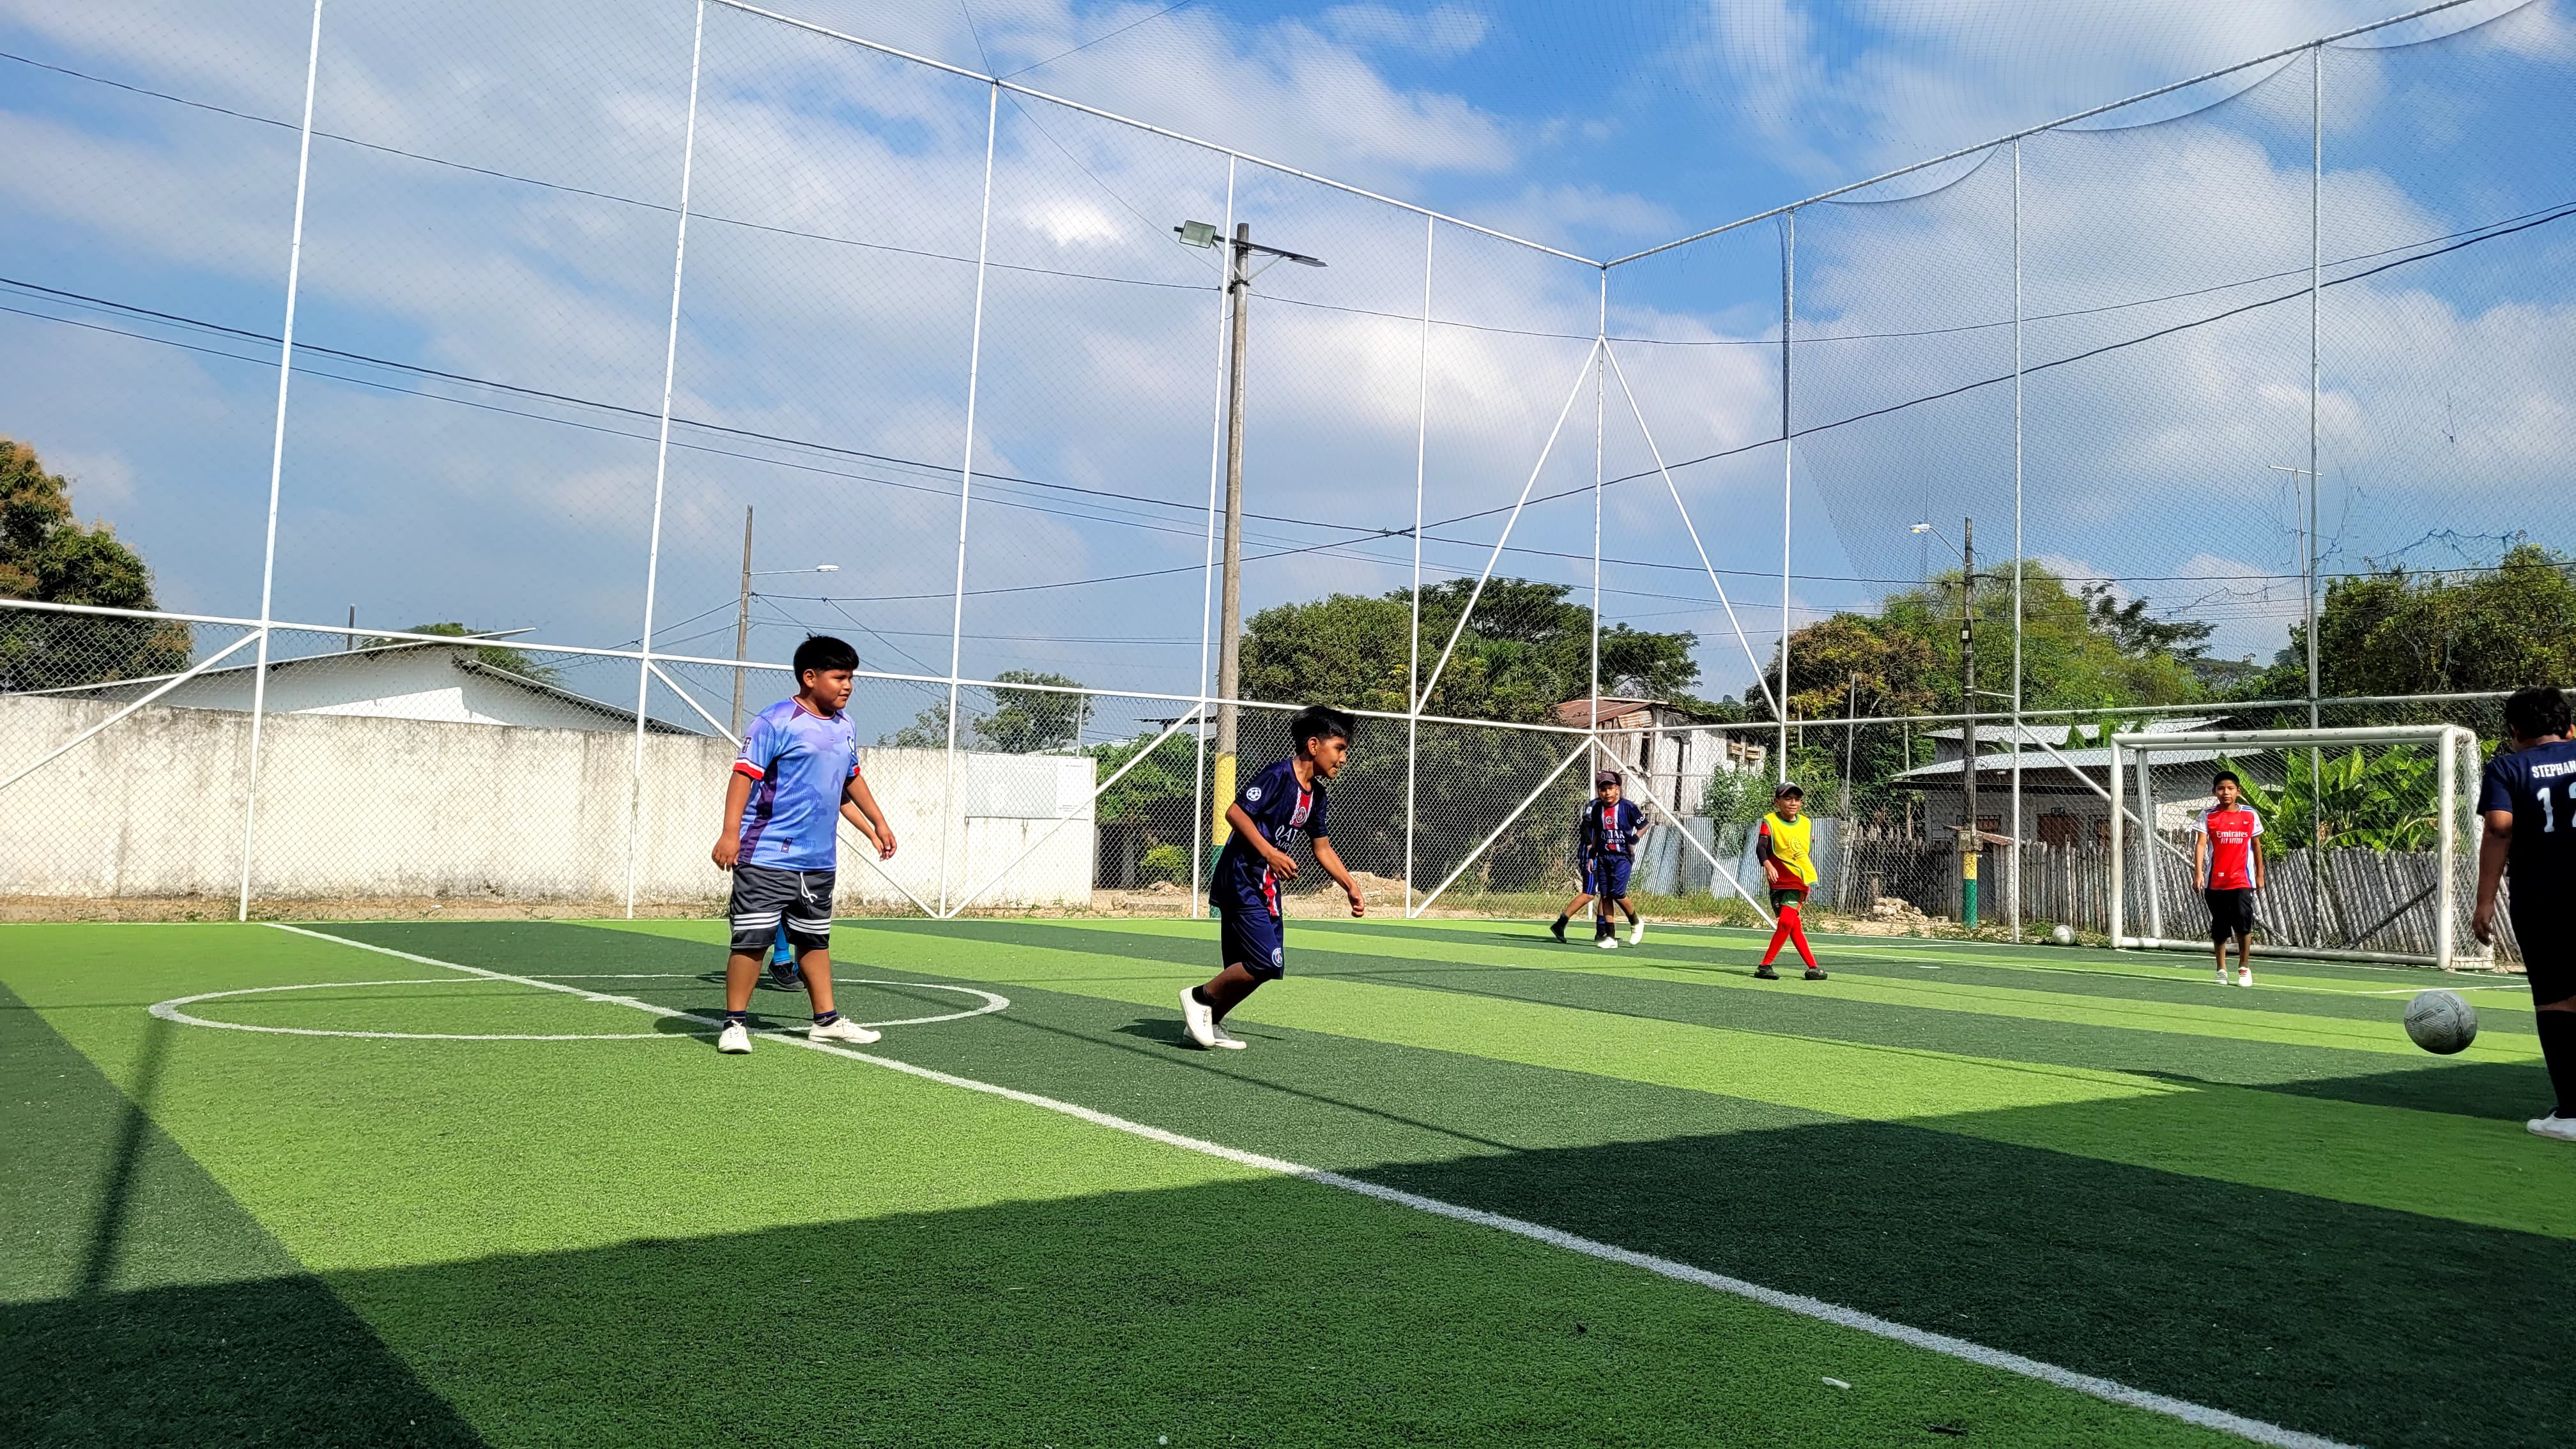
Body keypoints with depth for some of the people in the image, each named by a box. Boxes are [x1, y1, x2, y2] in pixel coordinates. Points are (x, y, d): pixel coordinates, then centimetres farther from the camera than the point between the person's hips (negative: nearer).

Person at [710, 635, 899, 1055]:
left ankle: (826, 1020, 23)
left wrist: (877, 824, 31)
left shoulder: (846, 728, 12)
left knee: (815, 940, 15)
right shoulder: (776, 722, -11)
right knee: (752, 938, -4)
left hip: (819, 861, 7)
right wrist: (730, 834, -23)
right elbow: (744, 775, -15)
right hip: (767, 858, -7)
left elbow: (851, 780, 27)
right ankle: (735, 1023, 7)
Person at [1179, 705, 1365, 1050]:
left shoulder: (1316, 794, 12)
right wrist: (1270, 852, -28)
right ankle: (1199, 998, 2)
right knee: (1265, 962, -15)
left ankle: (1209, 1022, 23)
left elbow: (1323, 849, 20)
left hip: (1265, 886, 10)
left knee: (1250, 967, 11)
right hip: (1241, 878, -10)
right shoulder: (1278, 776, -16)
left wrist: (1351, 887, 13)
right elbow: (1235, 813, -22)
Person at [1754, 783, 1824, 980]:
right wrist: (1768, 865, -39)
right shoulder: (1770, 821, -6)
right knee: (1794, 926, 0)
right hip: (1779, 881, -2)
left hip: (1798, 881, 2)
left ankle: (1765, 965, -7)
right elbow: (1760, 846, -21)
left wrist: (1809, 881, 16)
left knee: (1786, 922, -13)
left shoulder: (1806, 823, 8)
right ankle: (1813, 967, 7)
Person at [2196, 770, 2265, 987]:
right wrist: (2199, 873, -20)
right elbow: (2200, 844, -9)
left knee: (2243, 922, -14)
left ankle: (2244, 967, 3)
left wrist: (2260, 875, 14)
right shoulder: (2208, 816, 0)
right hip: (2215, 881, 0)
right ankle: (2222, 970, 20)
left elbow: (2256, 845, 14)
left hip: (2242, 880, 0)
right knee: (2219, 928, 7)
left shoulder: (2250, 815, 5)